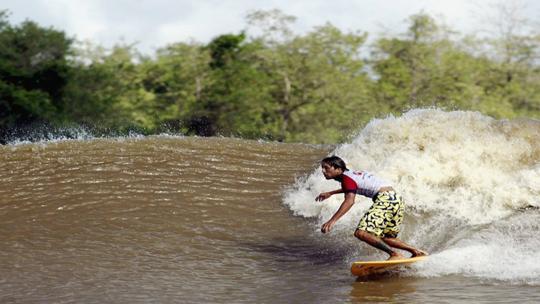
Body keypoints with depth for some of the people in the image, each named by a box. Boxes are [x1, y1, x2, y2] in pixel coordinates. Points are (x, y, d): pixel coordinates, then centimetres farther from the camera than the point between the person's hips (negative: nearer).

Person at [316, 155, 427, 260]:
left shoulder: (346, 178, -6)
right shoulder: (353, 174, 22)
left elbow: (349, 201, -22)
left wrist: (332, 221, -30)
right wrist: (330, 193, 50)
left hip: (386, 199, -10)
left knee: (361, 233, -20)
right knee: (384, 238, 22)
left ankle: (395, 254, -22)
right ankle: (417, 252, 21)